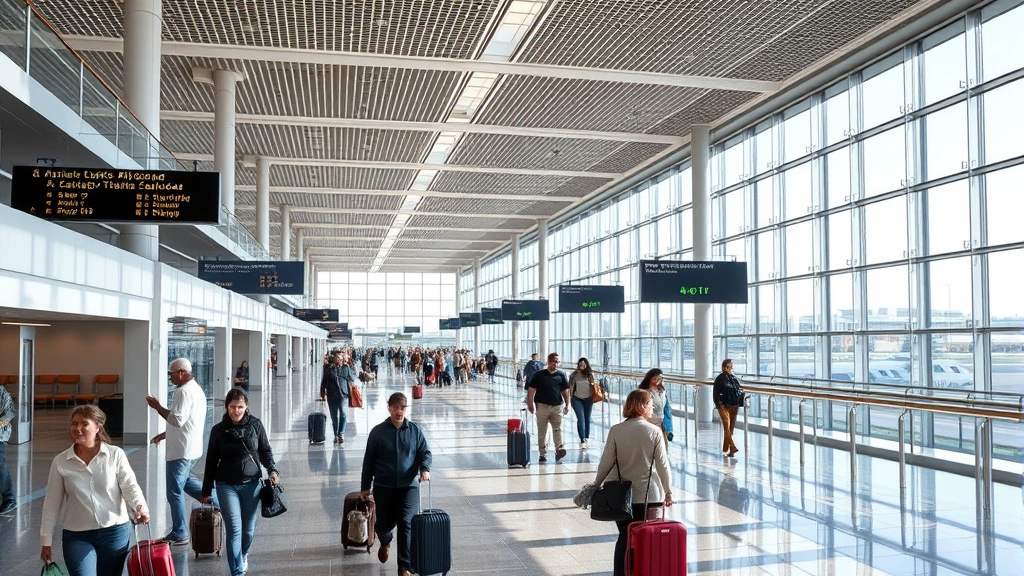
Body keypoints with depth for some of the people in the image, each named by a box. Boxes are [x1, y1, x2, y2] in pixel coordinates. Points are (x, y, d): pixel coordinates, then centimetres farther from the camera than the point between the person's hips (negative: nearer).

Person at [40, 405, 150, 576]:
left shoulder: (116, 455, -5)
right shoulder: (60, 462, 0)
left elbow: (130, 486, -8)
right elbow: (52, 503, 5)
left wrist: (140, 507, -28)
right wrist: (47, 541, 6)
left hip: (115, 532, 0)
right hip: (77, 536, 0)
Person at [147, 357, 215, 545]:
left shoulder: (184, 391, -18)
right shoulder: (196, 389, 15)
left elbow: (177, 420, -26)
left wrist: (158, 407, -14)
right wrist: (164, 435, 23)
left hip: (181, 450, -10)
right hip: (192, 448, 10)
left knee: (175, 491, 0)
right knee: (185, 480, 26)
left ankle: (179, 535, 8)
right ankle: (217, 501, 22)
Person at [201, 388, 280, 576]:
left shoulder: (255, 425, -2)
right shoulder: (218, 430, -1)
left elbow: (265, 451, 6)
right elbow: (211, 461, 5)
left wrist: (272, 470, -13)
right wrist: (206, 491, 7)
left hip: (252, 483, 1)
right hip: (226, 485, -1)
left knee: (248, 529, 12)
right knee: (234, 529, -9)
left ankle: (243, 555, 42)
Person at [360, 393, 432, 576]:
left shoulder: (415, 430, 1)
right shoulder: (378, 432, -2)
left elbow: (425, 452, 4)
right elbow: (368, 460, 3)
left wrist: (425, 468, -18)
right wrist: (365, 486, 5)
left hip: (408, 486, 0)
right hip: (383, 487, 1)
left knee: (406, 524, -10)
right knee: (383, 524, 10)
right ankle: (385, 543, 48)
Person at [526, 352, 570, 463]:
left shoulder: (561, 375, 8)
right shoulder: (539, 375, 3)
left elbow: (565, 391, 12)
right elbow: (531, 390, 2)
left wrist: (567, 405, 9)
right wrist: (530, 404, -5)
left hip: (557, 406, 1)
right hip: (542, 406, -1)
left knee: (557, 429, -8)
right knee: (542, 431, 4)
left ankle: (559, 449, -16)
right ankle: (543, 453, 10)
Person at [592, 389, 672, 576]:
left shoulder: (616, 430, -7)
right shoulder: (654, 431, -9)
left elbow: (606, 462, -5)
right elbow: (663, 464, -6)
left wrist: (596, 486, 8)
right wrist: (668, 491, 6)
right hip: (647, 493, -1)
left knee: (624, 537, 12)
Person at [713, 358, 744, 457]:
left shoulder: (734, 379, 12)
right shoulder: (720, 379, -3)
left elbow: (739, 391, 16)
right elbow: (715, 393, -4)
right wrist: (719, 403, -13)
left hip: (734, 407, 5)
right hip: (724, 407, -5)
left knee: (731, 428, 7)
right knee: (727, 426, -15)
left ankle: (726, 448, 17)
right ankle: (732, 448, -23)